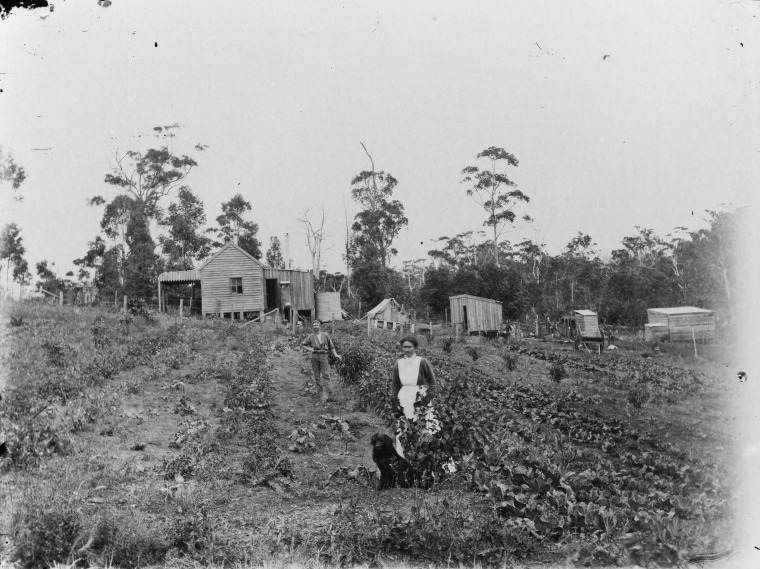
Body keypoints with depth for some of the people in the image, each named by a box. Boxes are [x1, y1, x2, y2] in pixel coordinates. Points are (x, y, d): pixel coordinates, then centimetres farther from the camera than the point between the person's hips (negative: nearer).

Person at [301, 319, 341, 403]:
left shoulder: (325, 335, 7)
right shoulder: (310, 336, 7)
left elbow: (331, 346, 13)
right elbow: (302, 345, 14)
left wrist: (335, 354, 4)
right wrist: (309, 349, -4)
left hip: (323, 356, -1)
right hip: (314, 356, 1)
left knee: (325, 375, -12)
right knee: (317, 376, 4)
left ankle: (326, 394, -15)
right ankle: (320, 393, 13)